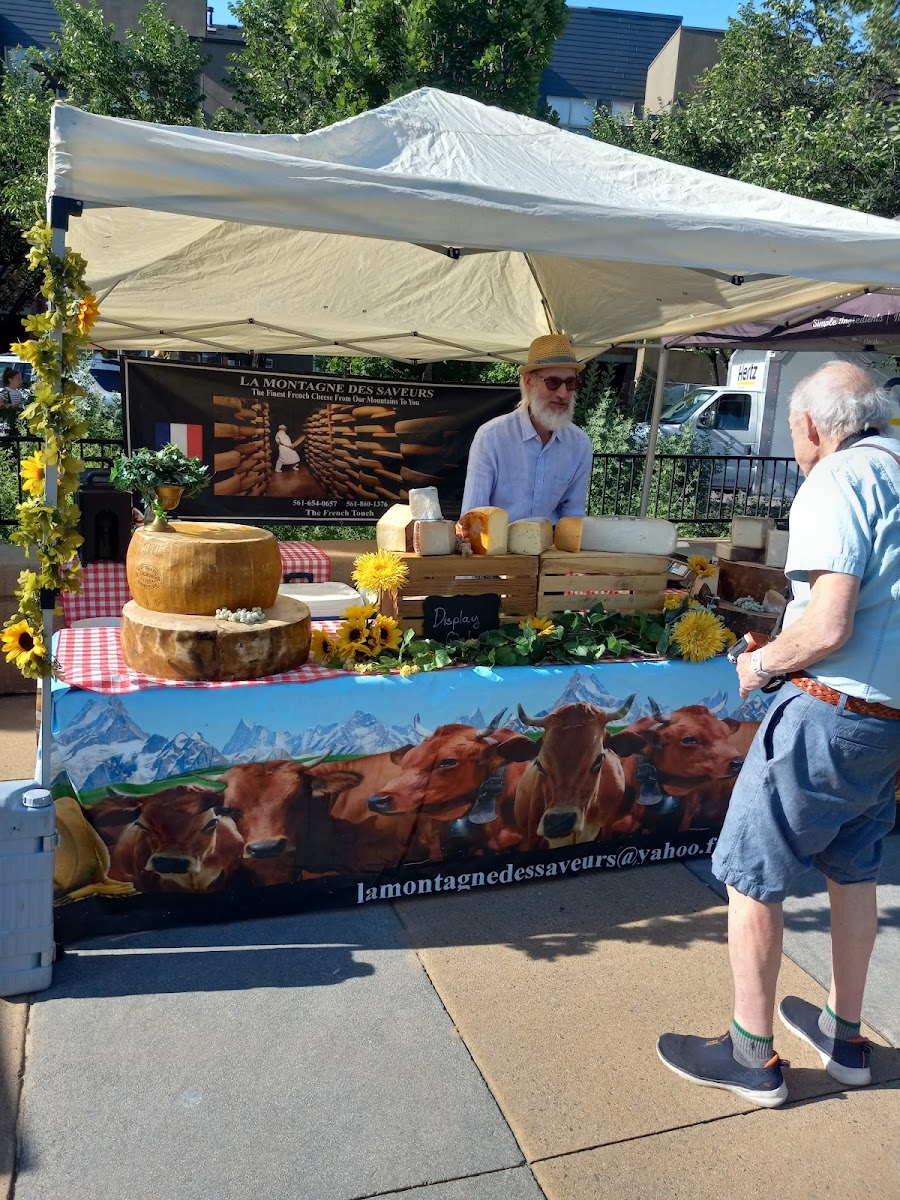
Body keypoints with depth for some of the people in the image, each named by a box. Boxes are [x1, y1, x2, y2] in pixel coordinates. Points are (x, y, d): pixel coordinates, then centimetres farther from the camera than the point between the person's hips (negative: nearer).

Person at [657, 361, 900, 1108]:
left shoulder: (838, 480, -15)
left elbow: (829, 627, -25)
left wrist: (762, 664, -7)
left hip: (832, 712, -9)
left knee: (751, 873, 4)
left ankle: (753, 1057, 18)